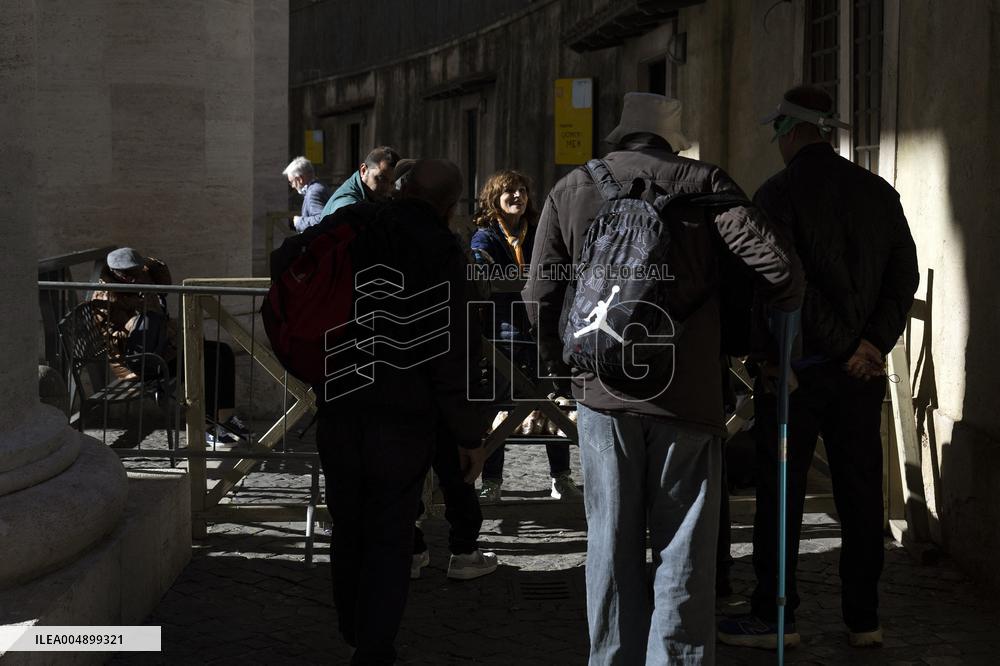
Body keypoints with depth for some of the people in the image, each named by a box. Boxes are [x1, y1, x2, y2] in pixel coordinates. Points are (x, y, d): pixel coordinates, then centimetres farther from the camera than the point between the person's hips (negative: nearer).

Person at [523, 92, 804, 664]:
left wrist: (560, 363, 16)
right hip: (689, 397, -2)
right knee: (683, 558, 5)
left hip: (603, 395, 2)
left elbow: (540, 295, 2)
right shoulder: (703, 183, -1)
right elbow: (778, 264, -9)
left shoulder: (572, 190, 5)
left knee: (612, 552, 13)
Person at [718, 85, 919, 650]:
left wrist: (848, 347, -12)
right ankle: (864, 618, 15)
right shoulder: (879, 193, 7)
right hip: (863, 370, 5)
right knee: (861, 491, 10)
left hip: (795, 365, -4)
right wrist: (873, 342, -5)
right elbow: (905, 275, 2)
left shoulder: (779, 194, -9)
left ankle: (775, 617, 9)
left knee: (781, 493, 4)